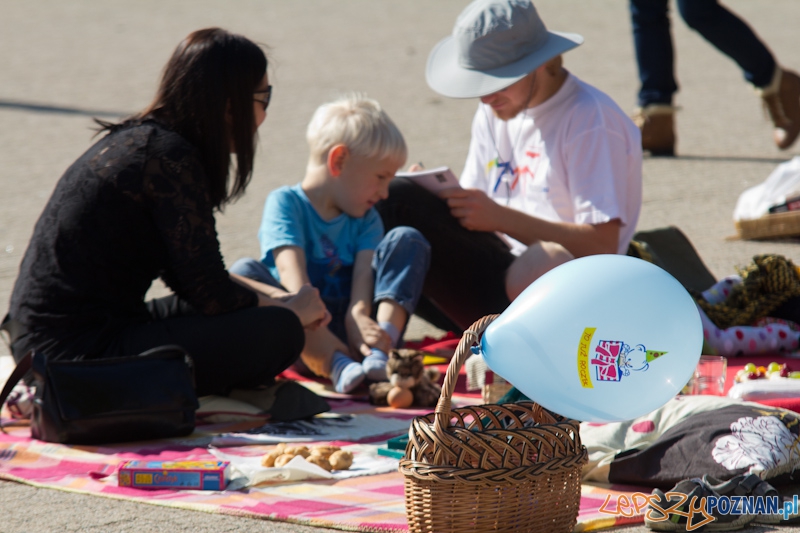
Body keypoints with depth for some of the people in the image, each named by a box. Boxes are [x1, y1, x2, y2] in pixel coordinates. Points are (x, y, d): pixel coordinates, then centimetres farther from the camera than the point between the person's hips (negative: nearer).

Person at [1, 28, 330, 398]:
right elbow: (209, 292, -11)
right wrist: (290, 309, 6)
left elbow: (190, 273, 25)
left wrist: (273, 297, 20)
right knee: (278, 331, -12)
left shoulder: (134, 139, 15)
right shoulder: (171, 159, -14)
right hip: (79, 351, -10)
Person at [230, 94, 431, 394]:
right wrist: (316, 331, -34)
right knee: (245, 273, -28)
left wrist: (358, 316, -30)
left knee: (407, 240, -6)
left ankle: (378, 357, -30)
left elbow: (365, 270, -7)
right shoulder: (285, 203, -1)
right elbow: (293, 273, -18)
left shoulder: (366, 220, 15)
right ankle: (338, 365, -47)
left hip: (347, 327, 4)